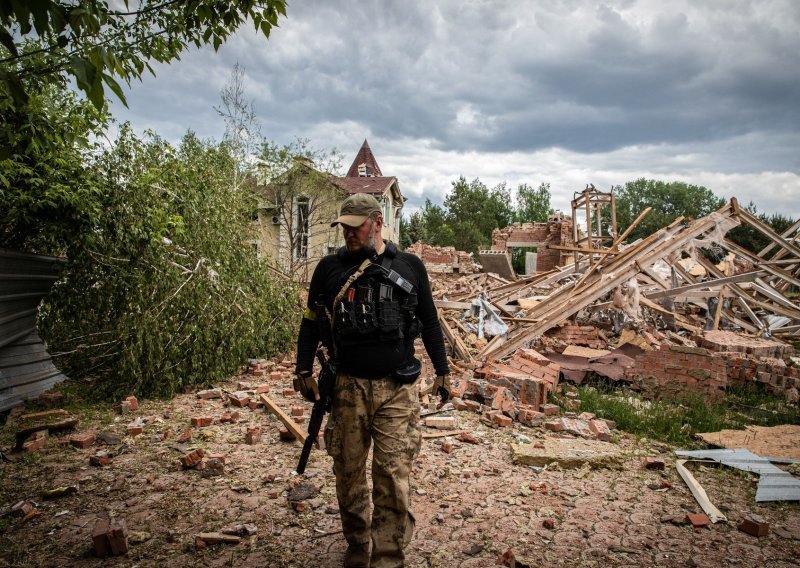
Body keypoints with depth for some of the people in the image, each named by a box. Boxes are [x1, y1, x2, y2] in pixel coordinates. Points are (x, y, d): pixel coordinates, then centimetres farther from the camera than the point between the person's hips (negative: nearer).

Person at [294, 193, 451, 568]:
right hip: (347, 387, 1)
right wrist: (303, 371, 5)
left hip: (397, 389, -1)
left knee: (394, 476, -5)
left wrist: (442, 371, 12)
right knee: (348, 471, 11)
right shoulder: (329, 268, 4)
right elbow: (311, 322, 11)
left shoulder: (409, 267, 4)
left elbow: (429, 322, 12)